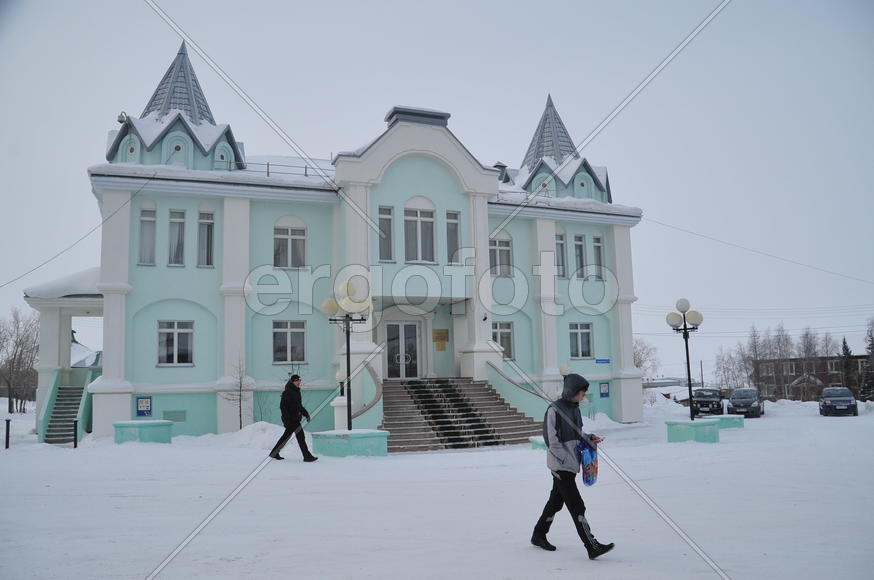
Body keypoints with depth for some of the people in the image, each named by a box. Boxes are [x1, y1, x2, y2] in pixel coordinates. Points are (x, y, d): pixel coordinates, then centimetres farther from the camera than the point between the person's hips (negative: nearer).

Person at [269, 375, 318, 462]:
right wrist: (286, 418, -24)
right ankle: (307, 456, -7)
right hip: (290, 418, -10)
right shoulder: (287, 392, -14)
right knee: (301, 436, -9)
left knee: (286, 436, 17)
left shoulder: (297, 392, 15)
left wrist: (305, 413, 14)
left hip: (296, 418, 10)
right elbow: (282, 406, -17)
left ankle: (274, 453, 28)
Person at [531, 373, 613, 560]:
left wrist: (589, 437, 4)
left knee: (556, 501, 17)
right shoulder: (554, 410, -15)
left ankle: (538, 535, 31)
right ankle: (592, 547, -7)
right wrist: (566, 460, -19)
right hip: (560, 466, -9)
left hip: (571, 466, 9)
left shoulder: (574, 408, 12)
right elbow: (552, 441, -16)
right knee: (577, 506, -8)